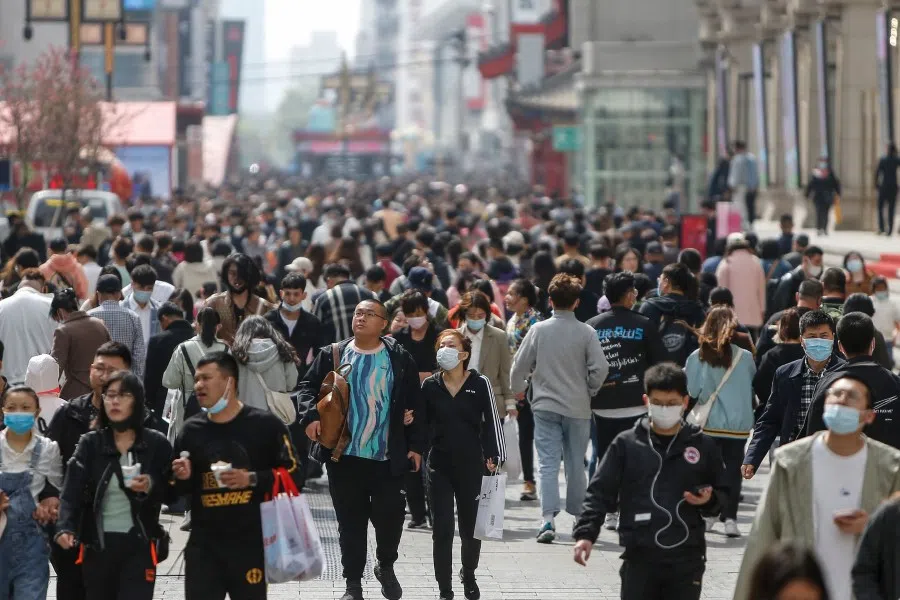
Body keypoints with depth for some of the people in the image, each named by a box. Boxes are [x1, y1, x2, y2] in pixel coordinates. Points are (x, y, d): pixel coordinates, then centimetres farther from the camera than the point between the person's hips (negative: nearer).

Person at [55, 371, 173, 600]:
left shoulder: (157, 444, 0)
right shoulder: (90, 443, 2)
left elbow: (172, 493, 3)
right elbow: (72, 492, -10)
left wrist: (152, 486, -19)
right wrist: (65, 528, -27)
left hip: (139, 544, -2)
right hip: (97, 544, 2)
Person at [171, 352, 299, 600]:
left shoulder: (264, 424, -4)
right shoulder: (192, 429, 8)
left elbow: (291, 472, -5)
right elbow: (179, 489, 17)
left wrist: (252, 479, -17)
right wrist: (183, 478, -6)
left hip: (251, 543, -3)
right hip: (204, 544, 3)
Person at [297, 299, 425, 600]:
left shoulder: (400, 359, 2)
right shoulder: (332, 356, 5)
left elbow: (414, 405, 3)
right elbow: (309, 387, 7)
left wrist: (416, 445, -1)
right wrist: (310, 416, -12)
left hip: (387, 457, -1)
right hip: (344, 455, 1)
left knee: (390, 514, -3)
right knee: (350, 519, 6)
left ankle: (386, 566, 24)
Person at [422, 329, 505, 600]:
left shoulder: (480, 384, -4)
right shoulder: (430, 386, 1)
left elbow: (491, 422, -2)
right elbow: (422, 423, 7)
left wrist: (493, 457, -8)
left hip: (471, 466, -1)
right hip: (439, 467, 1)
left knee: (471, 527, 11)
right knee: (442, 531, -3)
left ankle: (468, 576, 37)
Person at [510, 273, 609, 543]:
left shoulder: (539, 330, -4)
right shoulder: (586, 333, -6)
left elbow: (519, 366, 0)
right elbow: (600, 368, -10)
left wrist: (518, 389, 20)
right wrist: (590, 391, 9)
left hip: (545, 406, 0)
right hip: (578, 408, 1)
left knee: (548, 463, -3)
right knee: (576, 465, 13)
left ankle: (549, 518, -19)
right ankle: (579, 518, 23)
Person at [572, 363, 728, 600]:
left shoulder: (703, 445, 4)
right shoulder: (627, 444, 2)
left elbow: (722, 492, 14)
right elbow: (600, 492, 0)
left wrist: (709, 500, -9)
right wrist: (585, 533, -12)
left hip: (687, 558, 1)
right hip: (640, 557, -1)